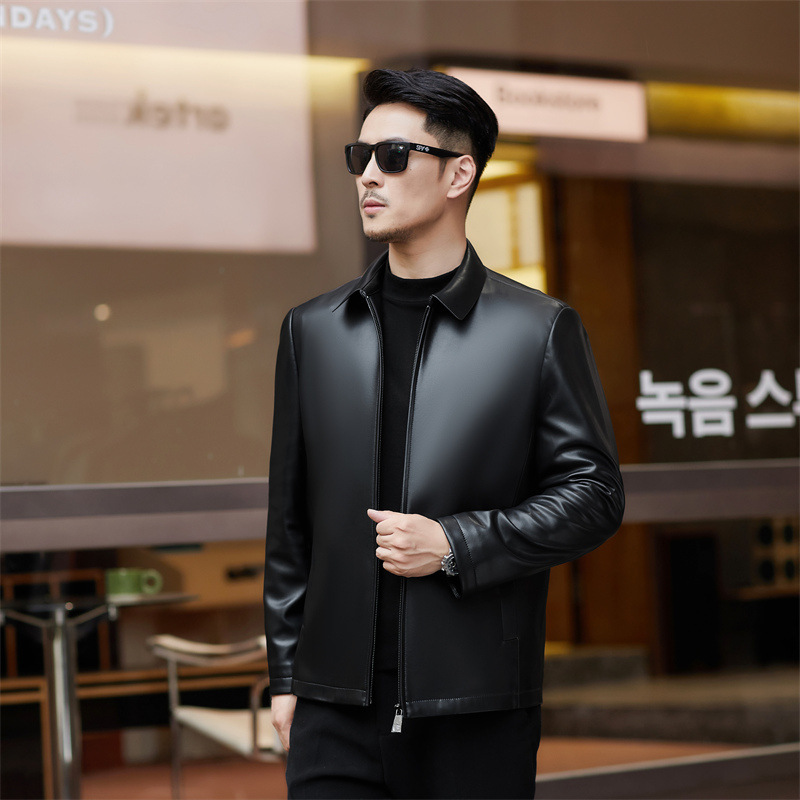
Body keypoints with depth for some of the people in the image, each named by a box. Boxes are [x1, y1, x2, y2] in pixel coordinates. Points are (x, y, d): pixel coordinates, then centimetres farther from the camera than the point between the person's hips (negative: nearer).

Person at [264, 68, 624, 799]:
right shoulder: (312, 330, 10)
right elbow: (290, 519, 12)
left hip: (477, 713, -2)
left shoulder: (539, 329, 1)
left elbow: (593, 493, 0)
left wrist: (455, 543, -12)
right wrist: (285, 675, 10)